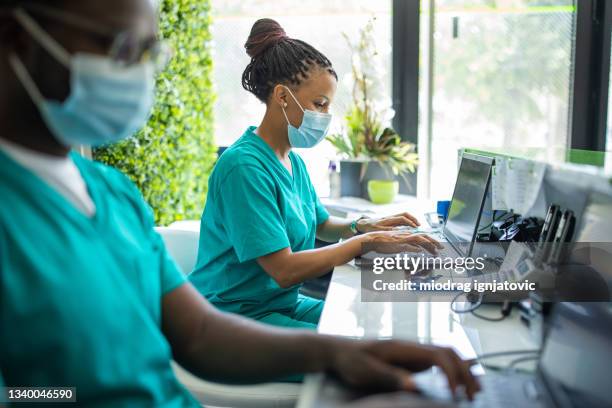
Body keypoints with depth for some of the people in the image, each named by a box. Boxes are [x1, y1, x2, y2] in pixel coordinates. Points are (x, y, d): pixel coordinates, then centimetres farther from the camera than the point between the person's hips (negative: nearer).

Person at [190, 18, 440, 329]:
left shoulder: (293, 162, 7)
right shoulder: (244, 166, -22)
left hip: (286, 303, 9)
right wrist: (366, 242, -21)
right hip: (239, 314, -8)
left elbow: (320, 224, 21)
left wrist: (361, 226, 1)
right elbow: (284, 270, -25)